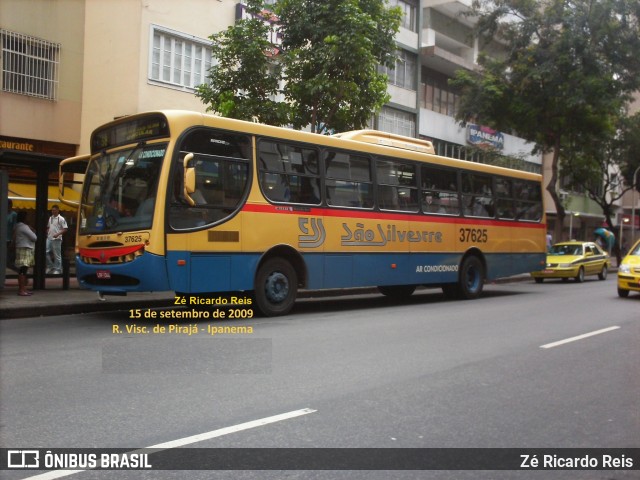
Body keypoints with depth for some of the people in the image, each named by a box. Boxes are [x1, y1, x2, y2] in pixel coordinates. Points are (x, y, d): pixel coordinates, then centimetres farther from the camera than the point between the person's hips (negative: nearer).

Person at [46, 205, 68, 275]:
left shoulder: (61, 219, -7)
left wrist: (58, 234, -22)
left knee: (57, 255, 0)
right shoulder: (50, 218, 12)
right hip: (49, 238, 6)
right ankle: (50, 266, 17)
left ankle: (58, 269, 9)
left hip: (57, 239, -6)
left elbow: (65, 229, -11)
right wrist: (47, 234, 7)